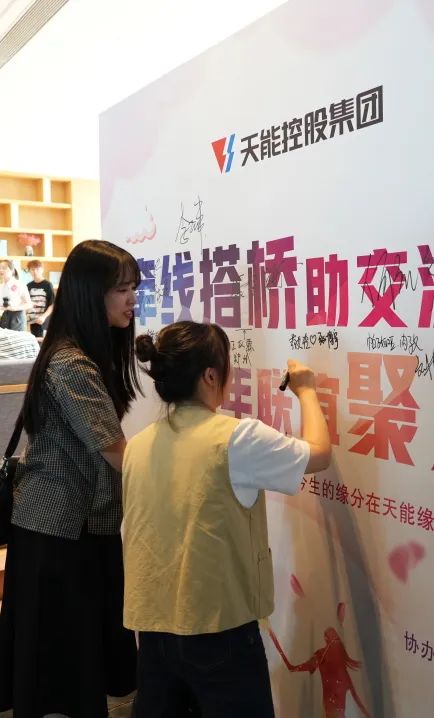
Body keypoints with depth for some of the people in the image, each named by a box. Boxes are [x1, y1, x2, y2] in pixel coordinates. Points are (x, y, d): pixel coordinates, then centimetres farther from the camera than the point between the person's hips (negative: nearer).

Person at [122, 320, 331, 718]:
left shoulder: (138, 445, 2)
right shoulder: (237, 437, -16)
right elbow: (319, 453, -2)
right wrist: (306, 391, 13)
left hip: (151, 623, 6)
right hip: (218, 627, -5)